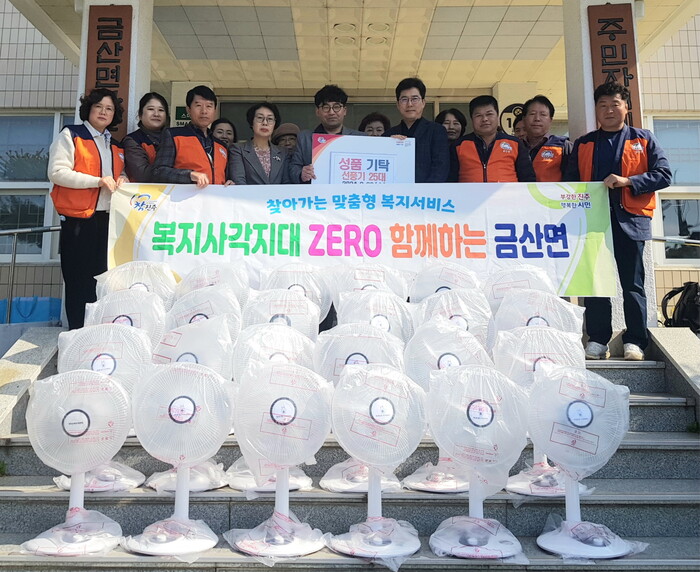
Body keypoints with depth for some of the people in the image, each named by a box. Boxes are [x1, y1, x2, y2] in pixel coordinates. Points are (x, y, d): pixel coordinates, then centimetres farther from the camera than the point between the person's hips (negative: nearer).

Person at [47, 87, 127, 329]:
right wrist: (98, 181, -17)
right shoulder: (70, 136, 1)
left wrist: (122, 180, 4)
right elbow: (57, 173, -10)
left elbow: (121, 176, 29)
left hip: (107, 220, 6)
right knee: (79, 282, -3)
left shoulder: (116, 147, 20)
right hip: (78, 221, -6)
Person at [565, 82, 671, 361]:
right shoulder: (583, 144, 16)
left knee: (632, 283, 1)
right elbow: (570, 181, 12)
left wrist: (628, 181, -13)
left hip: (630, 220, -1)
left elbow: (663, 174, 2)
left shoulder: (643, 140, 10)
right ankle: (597, 339, 8)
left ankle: (635, 341, 8)